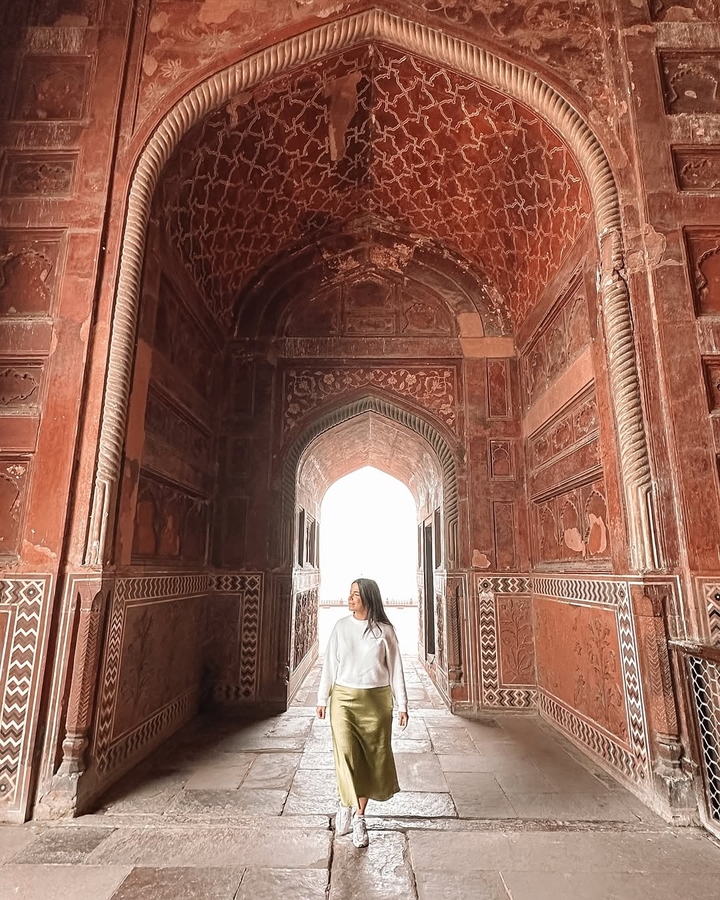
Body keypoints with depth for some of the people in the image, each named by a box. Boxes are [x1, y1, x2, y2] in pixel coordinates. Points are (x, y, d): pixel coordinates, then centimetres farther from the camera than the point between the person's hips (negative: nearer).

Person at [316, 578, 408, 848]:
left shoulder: (384, 630, -4)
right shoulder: (341, 627, 0)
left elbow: (395, 668, 1)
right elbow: (330, 663, 6)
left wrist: (402, 705, 0)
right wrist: (322, 699, 8)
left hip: (376, 700, 0)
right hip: (344, 697, 0)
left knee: (370, 758, 7)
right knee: (345, 753, -8)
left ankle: (349, 807, 27)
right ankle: (356, 816, 10)